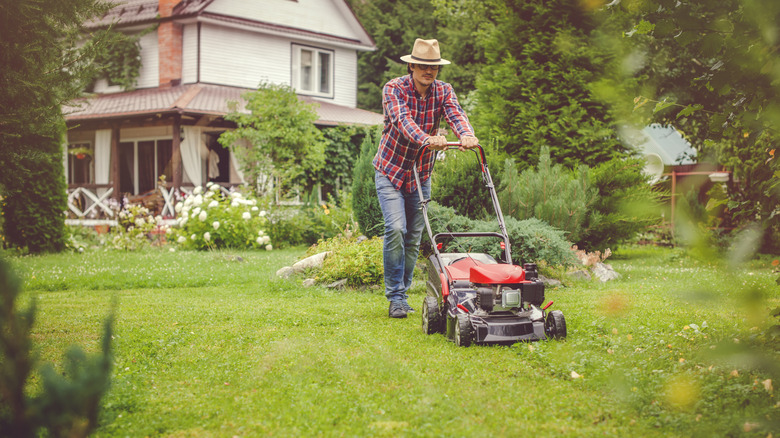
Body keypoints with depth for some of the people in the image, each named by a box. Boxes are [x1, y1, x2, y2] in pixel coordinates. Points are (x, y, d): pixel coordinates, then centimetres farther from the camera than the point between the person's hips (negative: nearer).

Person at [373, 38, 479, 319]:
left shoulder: (443, 91, -3)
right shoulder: (394, 89, -15)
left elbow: (455, 114, -22)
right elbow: (402, 120, -33)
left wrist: (466, 135, -46)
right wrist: (426, 139, -52)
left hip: (421, 174, 4)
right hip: (390, 170, -4)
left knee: (414, 238, 5)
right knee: (395, 229, -17)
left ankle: (402, 294, 18)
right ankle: (396, 298, -11)